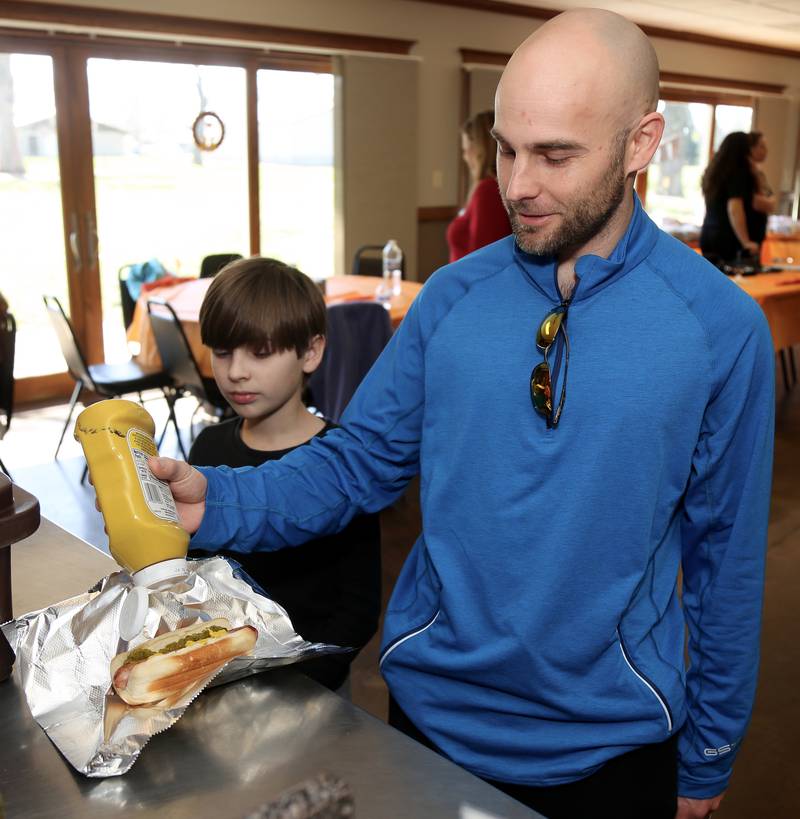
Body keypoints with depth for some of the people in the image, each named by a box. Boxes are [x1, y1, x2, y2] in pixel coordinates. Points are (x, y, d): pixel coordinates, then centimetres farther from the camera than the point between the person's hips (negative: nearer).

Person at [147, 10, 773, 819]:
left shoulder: (722, 326, -13)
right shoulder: (453, 298, -6)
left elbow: (725, 557, -5)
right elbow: (361, 460, -2)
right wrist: (217, 502, -20)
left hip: (608, 742, -1)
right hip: (431, 706, 2)